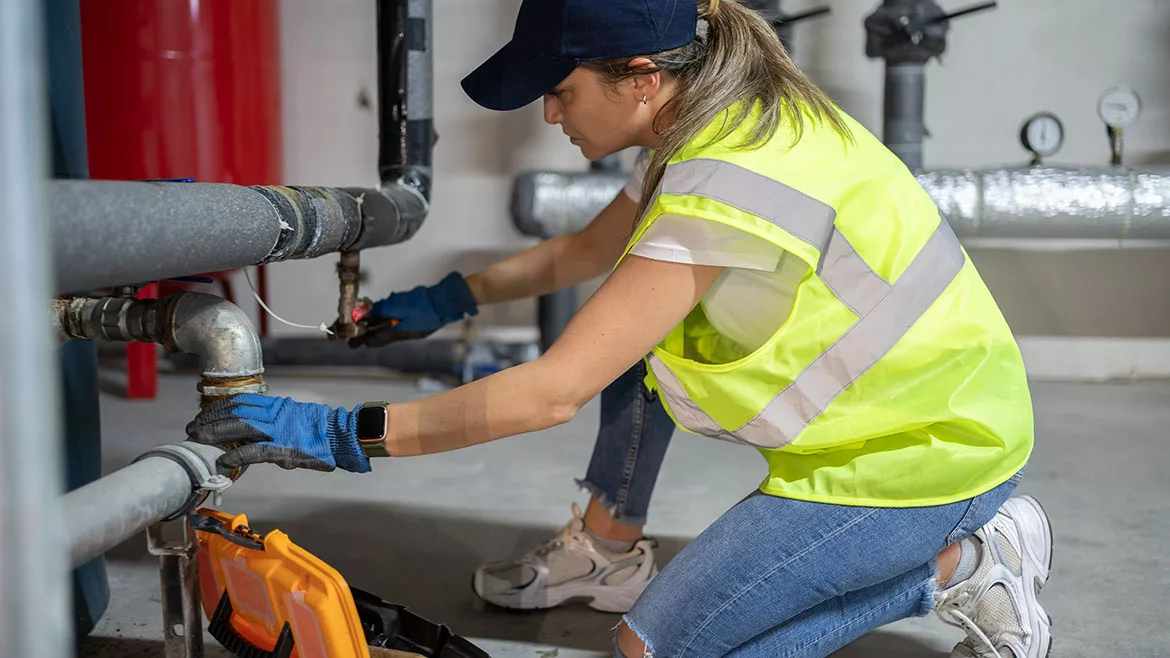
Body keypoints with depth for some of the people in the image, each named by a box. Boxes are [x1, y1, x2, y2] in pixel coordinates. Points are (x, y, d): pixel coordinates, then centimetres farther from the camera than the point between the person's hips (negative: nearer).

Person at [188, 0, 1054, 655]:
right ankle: (608, 552, 20)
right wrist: (448, 300, 14)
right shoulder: (719, 121, 1)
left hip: (932, 451, -9)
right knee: (630, 329, 7)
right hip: (896, 400, 9)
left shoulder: (727, 187, -29)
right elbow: (587, 250, 17)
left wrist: (346, 435, -22)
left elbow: (552, 394, -29)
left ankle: (960, 564, 0)